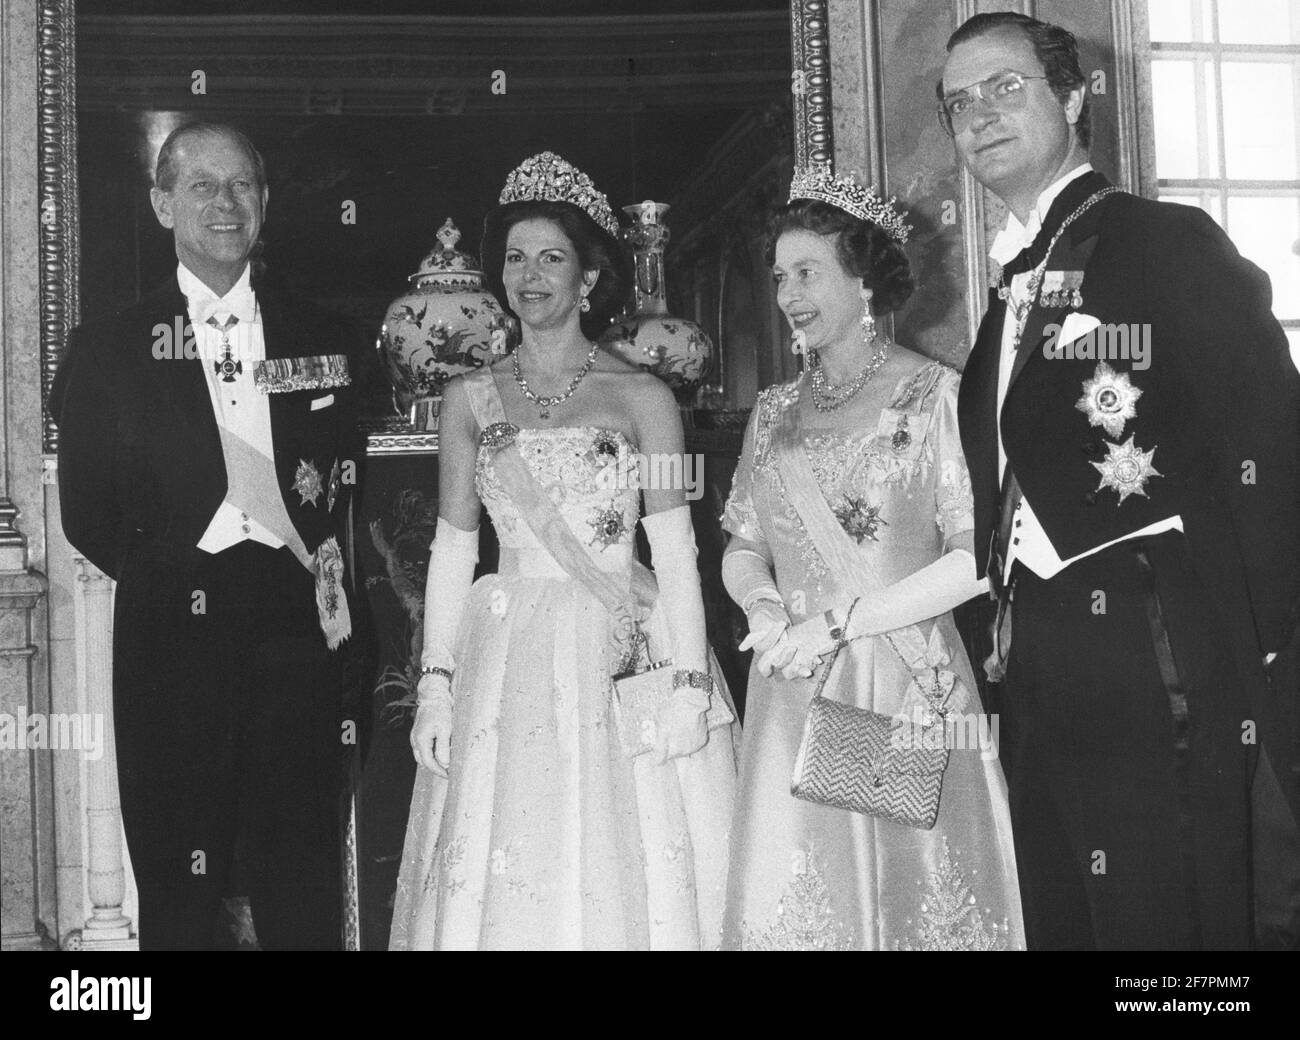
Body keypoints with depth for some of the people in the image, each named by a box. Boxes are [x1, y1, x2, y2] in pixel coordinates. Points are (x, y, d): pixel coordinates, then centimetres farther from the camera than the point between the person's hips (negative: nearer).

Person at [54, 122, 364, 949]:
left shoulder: (321, 339, 10)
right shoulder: (108, 350, 4)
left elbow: (351, 482, 13)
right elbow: (89, 516, 6)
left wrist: (325, 565, -2)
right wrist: (175, 577, 0)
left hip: (299, 639, 1)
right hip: (174, 648, -1)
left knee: (306, 896, 6)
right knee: (179, 897, 8)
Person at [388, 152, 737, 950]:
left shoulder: (642, 397, 1)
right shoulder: (470, 400, 8)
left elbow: (675, 550, -2)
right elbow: (454, 547, 8)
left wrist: (690, 683, -10)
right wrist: (436, 683, 2)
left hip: (623, 654, -2)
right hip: (507, 663, 2)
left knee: (632, 877, 0)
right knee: (504, 882, 3)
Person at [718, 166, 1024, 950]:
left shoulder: (937, 395, -4)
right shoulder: (776, 411, 13)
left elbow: (978, 558, -10)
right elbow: (742, 549, 15)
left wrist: (838, 623, -13)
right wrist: (766, 607, -7)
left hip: (906, 686, -4)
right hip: (792, 696, 4)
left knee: (917, 895, 2)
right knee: (788, 905, 4)